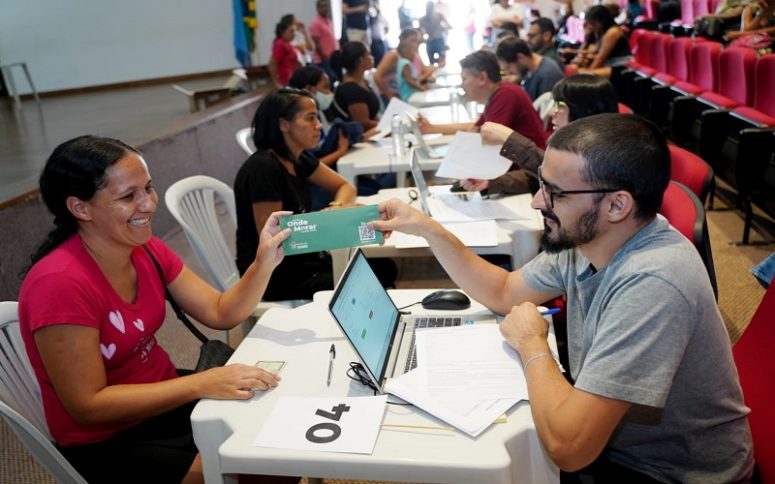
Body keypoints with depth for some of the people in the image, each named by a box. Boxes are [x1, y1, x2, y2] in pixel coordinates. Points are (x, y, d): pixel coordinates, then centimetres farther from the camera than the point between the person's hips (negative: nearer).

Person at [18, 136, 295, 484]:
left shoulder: (146, 249, -3)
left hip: (164, 397, 7)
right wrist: (202, 383, -29)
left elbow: (220, 314, -1)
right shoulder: (60, 283, -27)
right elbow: (88, 406, -25)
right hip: (106, 440, -7)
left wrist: (265, 261, -18)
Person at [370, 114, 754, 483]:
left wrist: (530, 342, -20)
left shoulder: (651, 284, -36)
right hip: (603, 434, 6)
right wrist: (428, 228, -4)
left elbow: (568, 446, -38)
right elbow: (502, 293, 7)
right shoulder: (584, 237, -8)